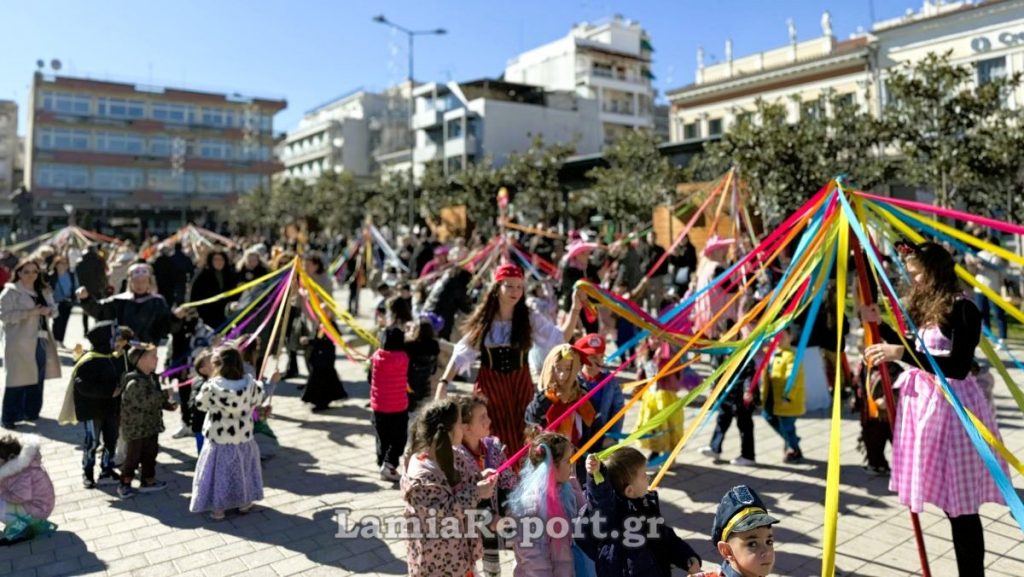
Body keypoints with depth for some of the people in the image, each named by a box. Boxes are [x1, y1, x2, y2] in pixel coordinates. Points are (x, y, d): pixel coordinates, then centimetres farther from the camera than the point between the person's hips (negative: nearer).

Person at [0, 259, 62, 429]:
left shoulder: (43, 291, 14)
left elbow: (54, 308, 18)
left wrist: (49, 310, -5)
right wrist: (29, 313, -22)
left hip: (41, 340, 7)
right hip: (19, 342, -6)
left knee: (37, 377, 11)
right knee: (18, 378, -6)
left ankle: (31, 411, 25)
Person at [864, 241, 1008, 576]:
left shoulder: (962, 309, -13)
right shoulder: (925, 306, 12)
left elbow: (958, 367, -22)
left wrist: (902, 353, -28)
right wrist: (878, 325, 12)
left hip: (950, 405, -9)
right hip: (925, 401, 9)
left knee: (961, 505, -2)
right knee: (948, 500, 14)